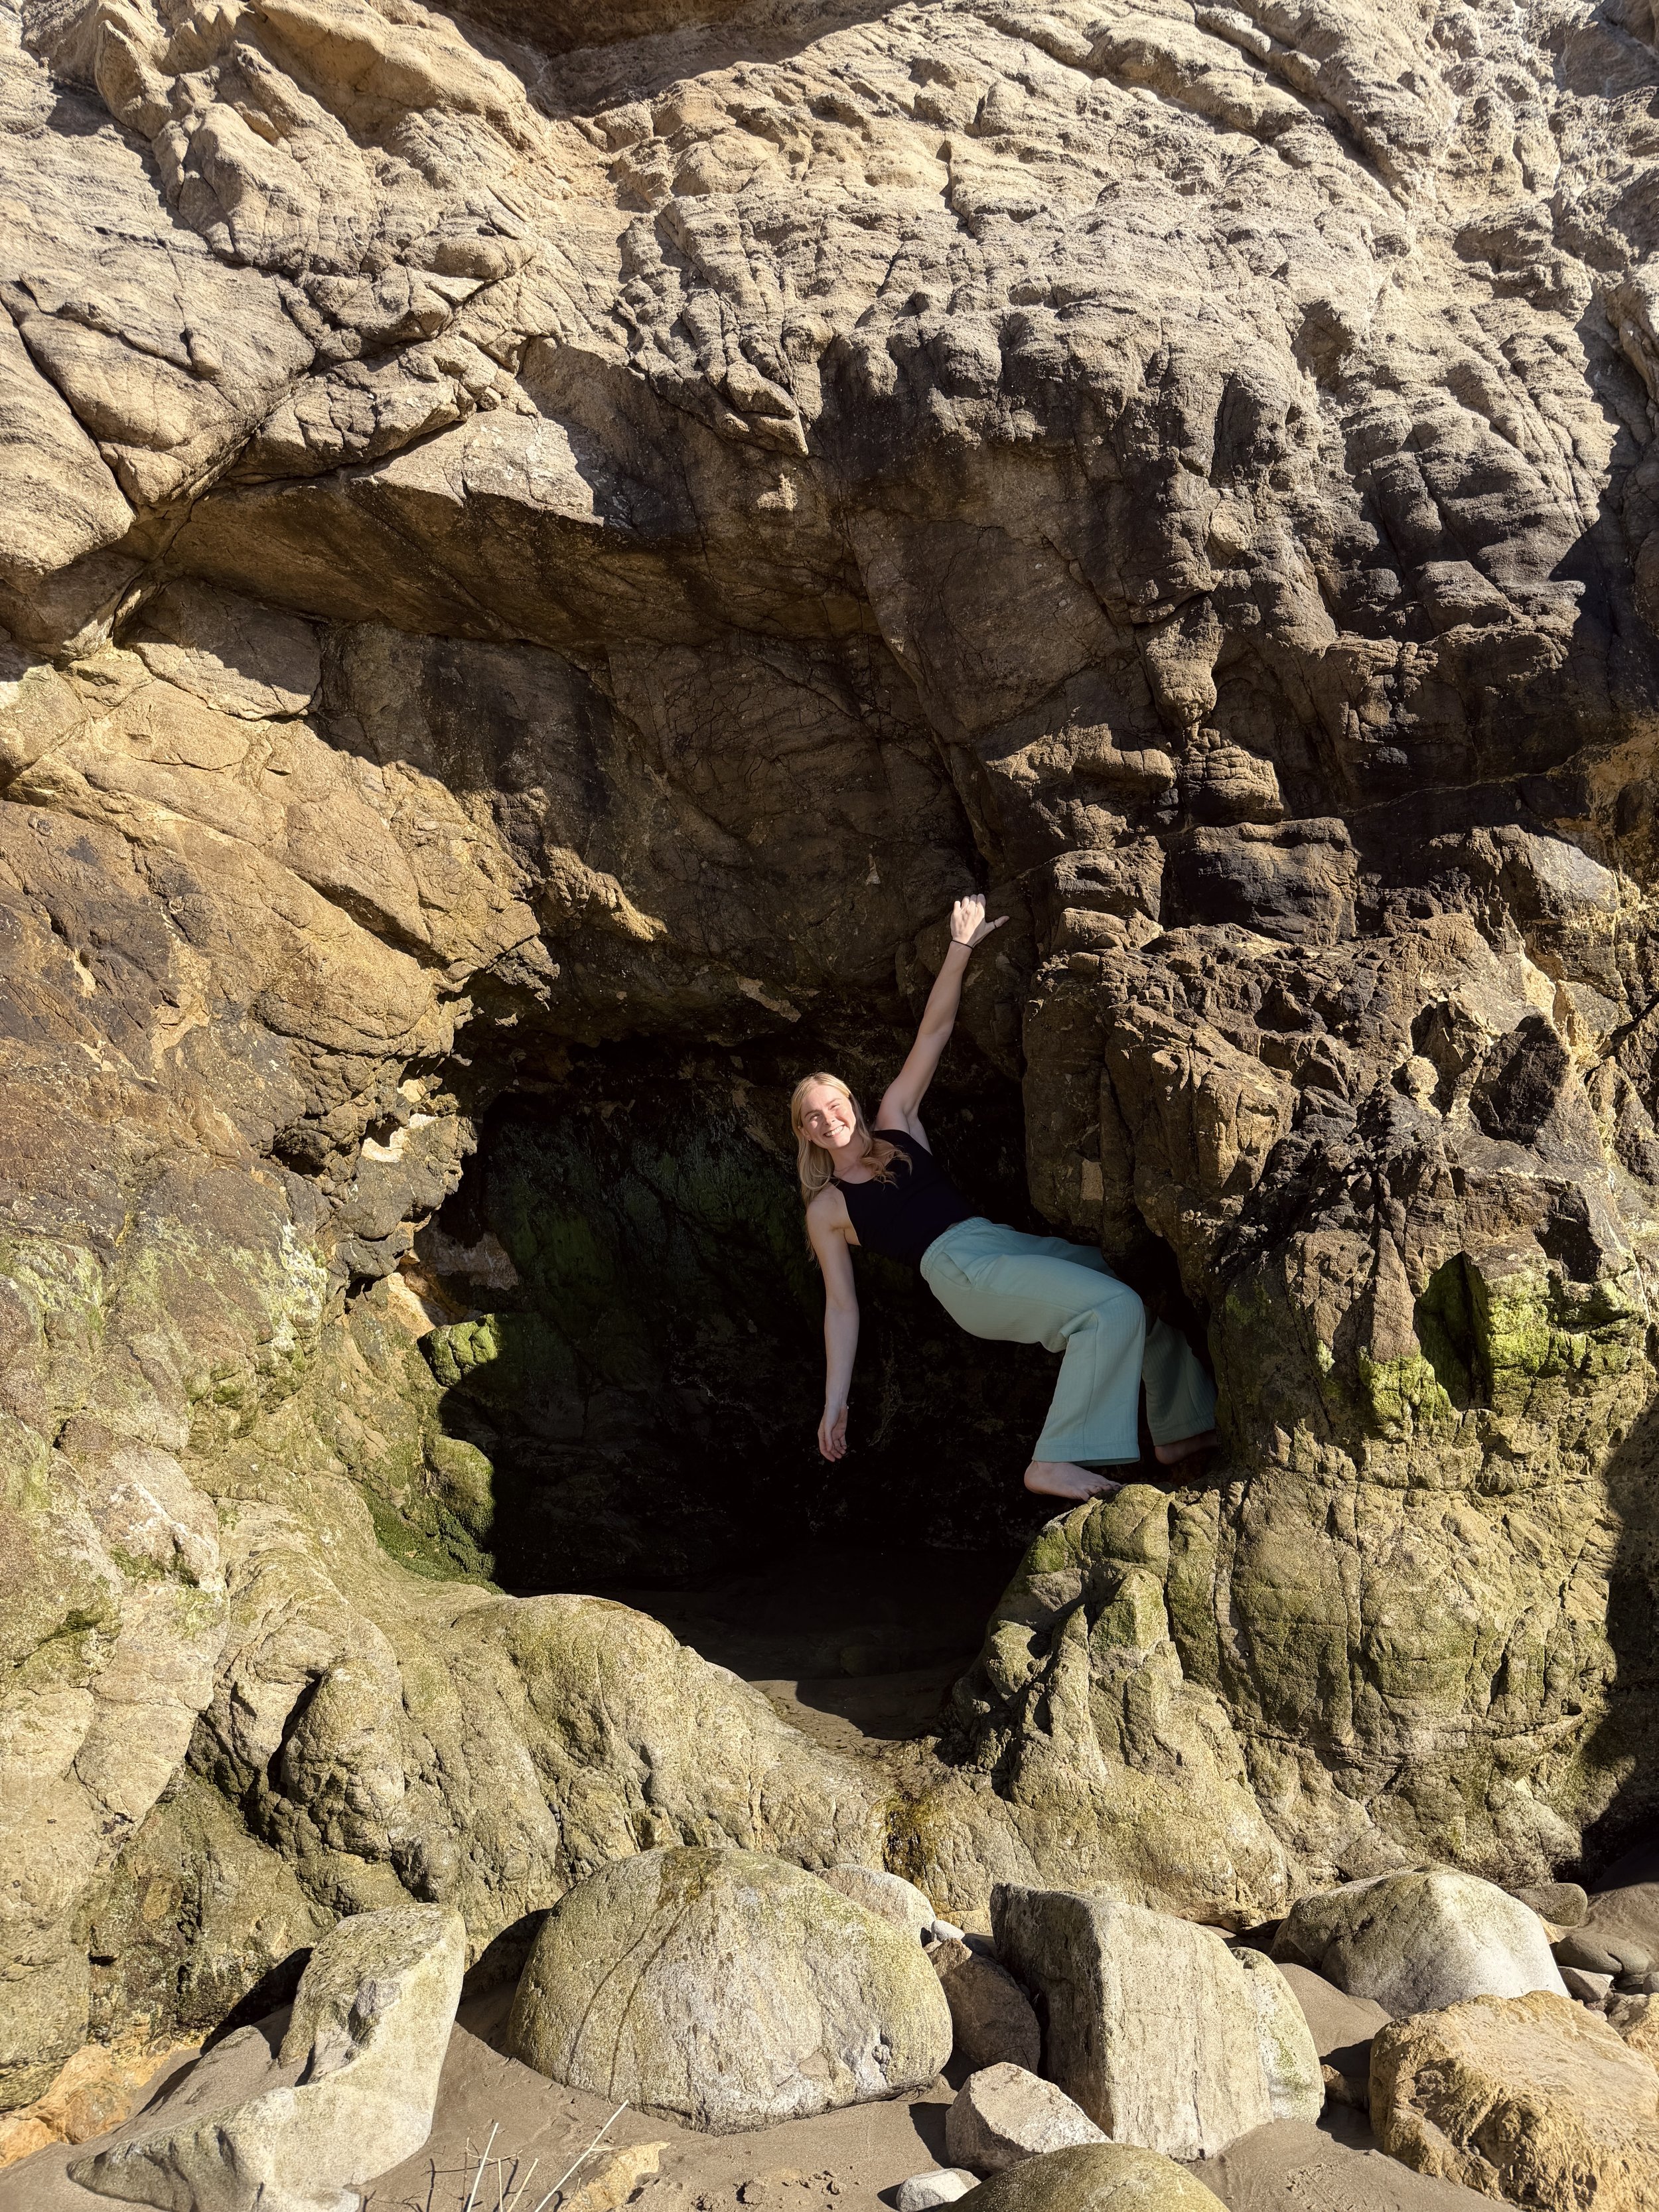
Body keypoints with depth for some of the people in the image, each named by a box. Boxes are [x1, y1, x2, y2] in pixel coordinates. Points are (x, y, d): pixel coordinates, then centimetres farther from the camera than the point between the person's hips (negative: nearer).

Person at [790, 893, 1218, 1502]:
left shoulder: (895, 1121, 18)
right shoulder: (827, 1208, 8)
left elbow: (934, 1033, 14)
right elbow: (841, 1306, 6)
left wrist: (961, 949, 4)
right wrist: (835, 1403, 0)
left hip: (1007, 1243, 7)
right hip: (957, 1266, -7)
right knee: (1113, 1307, -27)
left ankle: (1179, 1431, 0)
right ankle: (1055, 1462, -32)